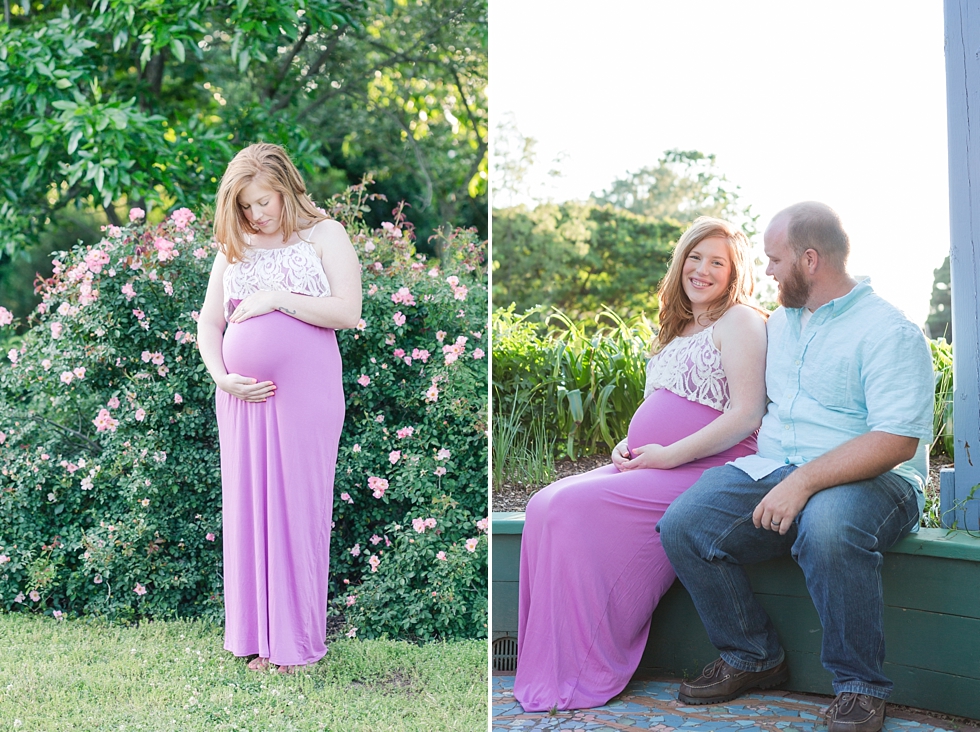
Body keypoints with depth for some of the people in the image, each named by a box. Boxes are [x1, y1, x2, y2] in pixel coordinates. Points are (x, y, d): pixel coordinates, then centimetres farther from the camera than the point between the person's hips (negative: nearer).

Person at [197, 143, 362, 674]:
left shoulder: (324, 234, 3)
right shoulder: (235, 247, 14)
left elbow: (348, 312, -9)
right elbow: (208, 322, 13)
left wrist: (277, 298, -12)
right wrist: (222, 377, -3)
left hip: (303, 392, -4)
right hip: (242, 395, 4)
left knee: (297, 507, -2)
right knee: (246, 508, 4)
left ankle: (297, 639, 7)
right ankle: (256, 634, 14)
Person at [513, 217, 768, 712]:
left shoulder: (739, 322, -3)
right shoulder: (679, 328, 23)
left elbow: (746, 416, -14)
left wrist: (667, 456, -16)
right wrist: (628, 444, 8)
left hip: (706, 471, -8)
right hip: (652, 468, 9)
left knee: (578, 509, -25)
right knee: (545, 505, -13)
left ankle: (586, 676, -16)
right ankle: (550, 668, -14)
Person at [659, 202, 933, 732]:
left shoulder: (889, 331, -6)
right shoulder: (779, 323, 20)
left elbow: (897, 440, -18)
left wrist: (805, 481, -26)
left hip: (868, 479, -6)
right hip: (770, 468, 7)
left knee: (828, 530, -40)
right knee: (683, 526, -18)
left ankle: (860, 685, -17)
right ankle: (753, 658, 3)